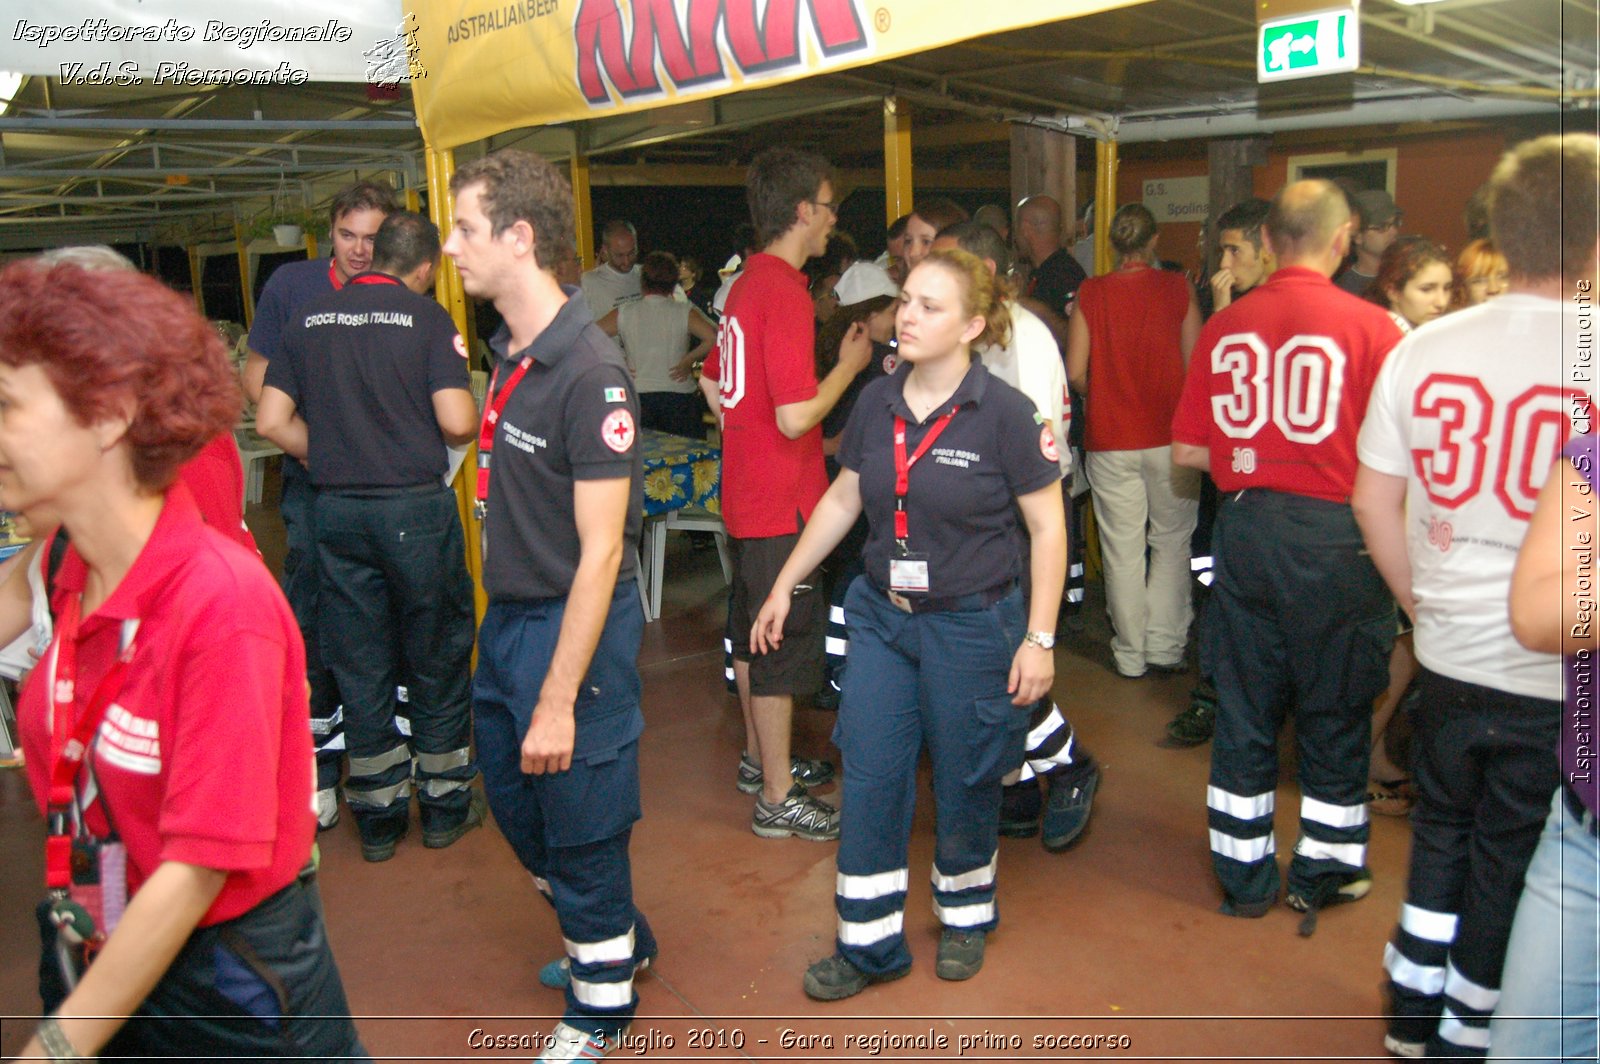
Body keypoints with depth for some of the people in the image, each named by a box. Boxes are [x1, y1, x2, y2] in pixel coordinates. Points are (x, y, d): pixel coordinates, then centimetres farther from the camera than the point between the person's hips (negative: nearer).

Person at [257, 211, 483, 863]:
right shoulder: (426, 318, -6)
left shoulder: (309, 319, 7)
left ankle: (377, 816, 22)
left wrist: (333, 458, 15)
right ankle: (444, 805, 21)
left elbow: (271, 421, 5)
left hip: (335, 509, 4)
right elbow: (458, 422, -14)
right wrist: (472, 416, 7)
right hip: (415, 507, -4)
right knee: (436, 655, 11)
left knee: (360, 662, 12)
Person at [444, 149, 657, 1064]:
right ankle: (615, 941, 47)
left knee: (581, 826, 8)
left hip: (574, 624, -9)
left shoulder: (590, 372, -23)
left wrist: (559, 700, -22)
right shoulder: (509, 352, 5)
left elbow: (600, 552, -23)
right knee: (514, 800, 23)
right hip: (506, 615, 9)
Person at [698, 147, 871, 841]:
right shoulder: (785, 292, -20)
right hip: (782, 502, -10)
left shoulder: (747, 282, 9)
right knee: (784, 646, 0)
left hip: (747, 492, 10)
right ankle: (777, 800, 13)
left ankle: (759, 759, 36)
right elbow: (796, 417, -26)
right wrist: (849, 364, -13)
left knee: (752, 632, 20)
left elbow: (713, 386, 19)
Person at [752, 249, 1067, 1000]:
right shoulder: (876, 403, 0)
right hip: (882, 617, 4)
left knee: (964, 784, 12)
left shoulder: (1004, 412, -13)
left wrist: (1040, 638, -11)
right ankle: (869, 945, 25)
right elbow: (842, 499, 12)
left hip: (973, 623, -4)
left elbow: (1047, 527, -9)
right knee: (869, 780, 7)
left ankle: (966, 916, 39)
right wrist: (785, 584, 14)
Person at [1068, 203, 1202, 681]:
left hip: (1110, 439, 0)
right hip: (1169, 437, 0)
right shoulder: (1176, 289, -4)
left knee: (1122, 548, 7)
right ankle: (1165, 646, 15)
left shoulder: (1090, 293, -3)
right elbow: (1194, 363, -3)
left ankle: (1130, 654, 16)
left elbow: (1075, 372, -3)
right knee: (1171, 542, 13)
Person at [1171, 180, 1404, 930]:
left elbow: (1188, 450, 3)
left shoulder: (1224, 327, 0)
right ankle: (1321, 874, 29)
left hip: (1246, 525, 3)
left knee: (1244, 706, 13)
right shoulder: (1371, 327, -11)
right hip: (1335, 534, -3)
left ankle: (1243, 876, 25)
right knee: (1335, 710, 14)